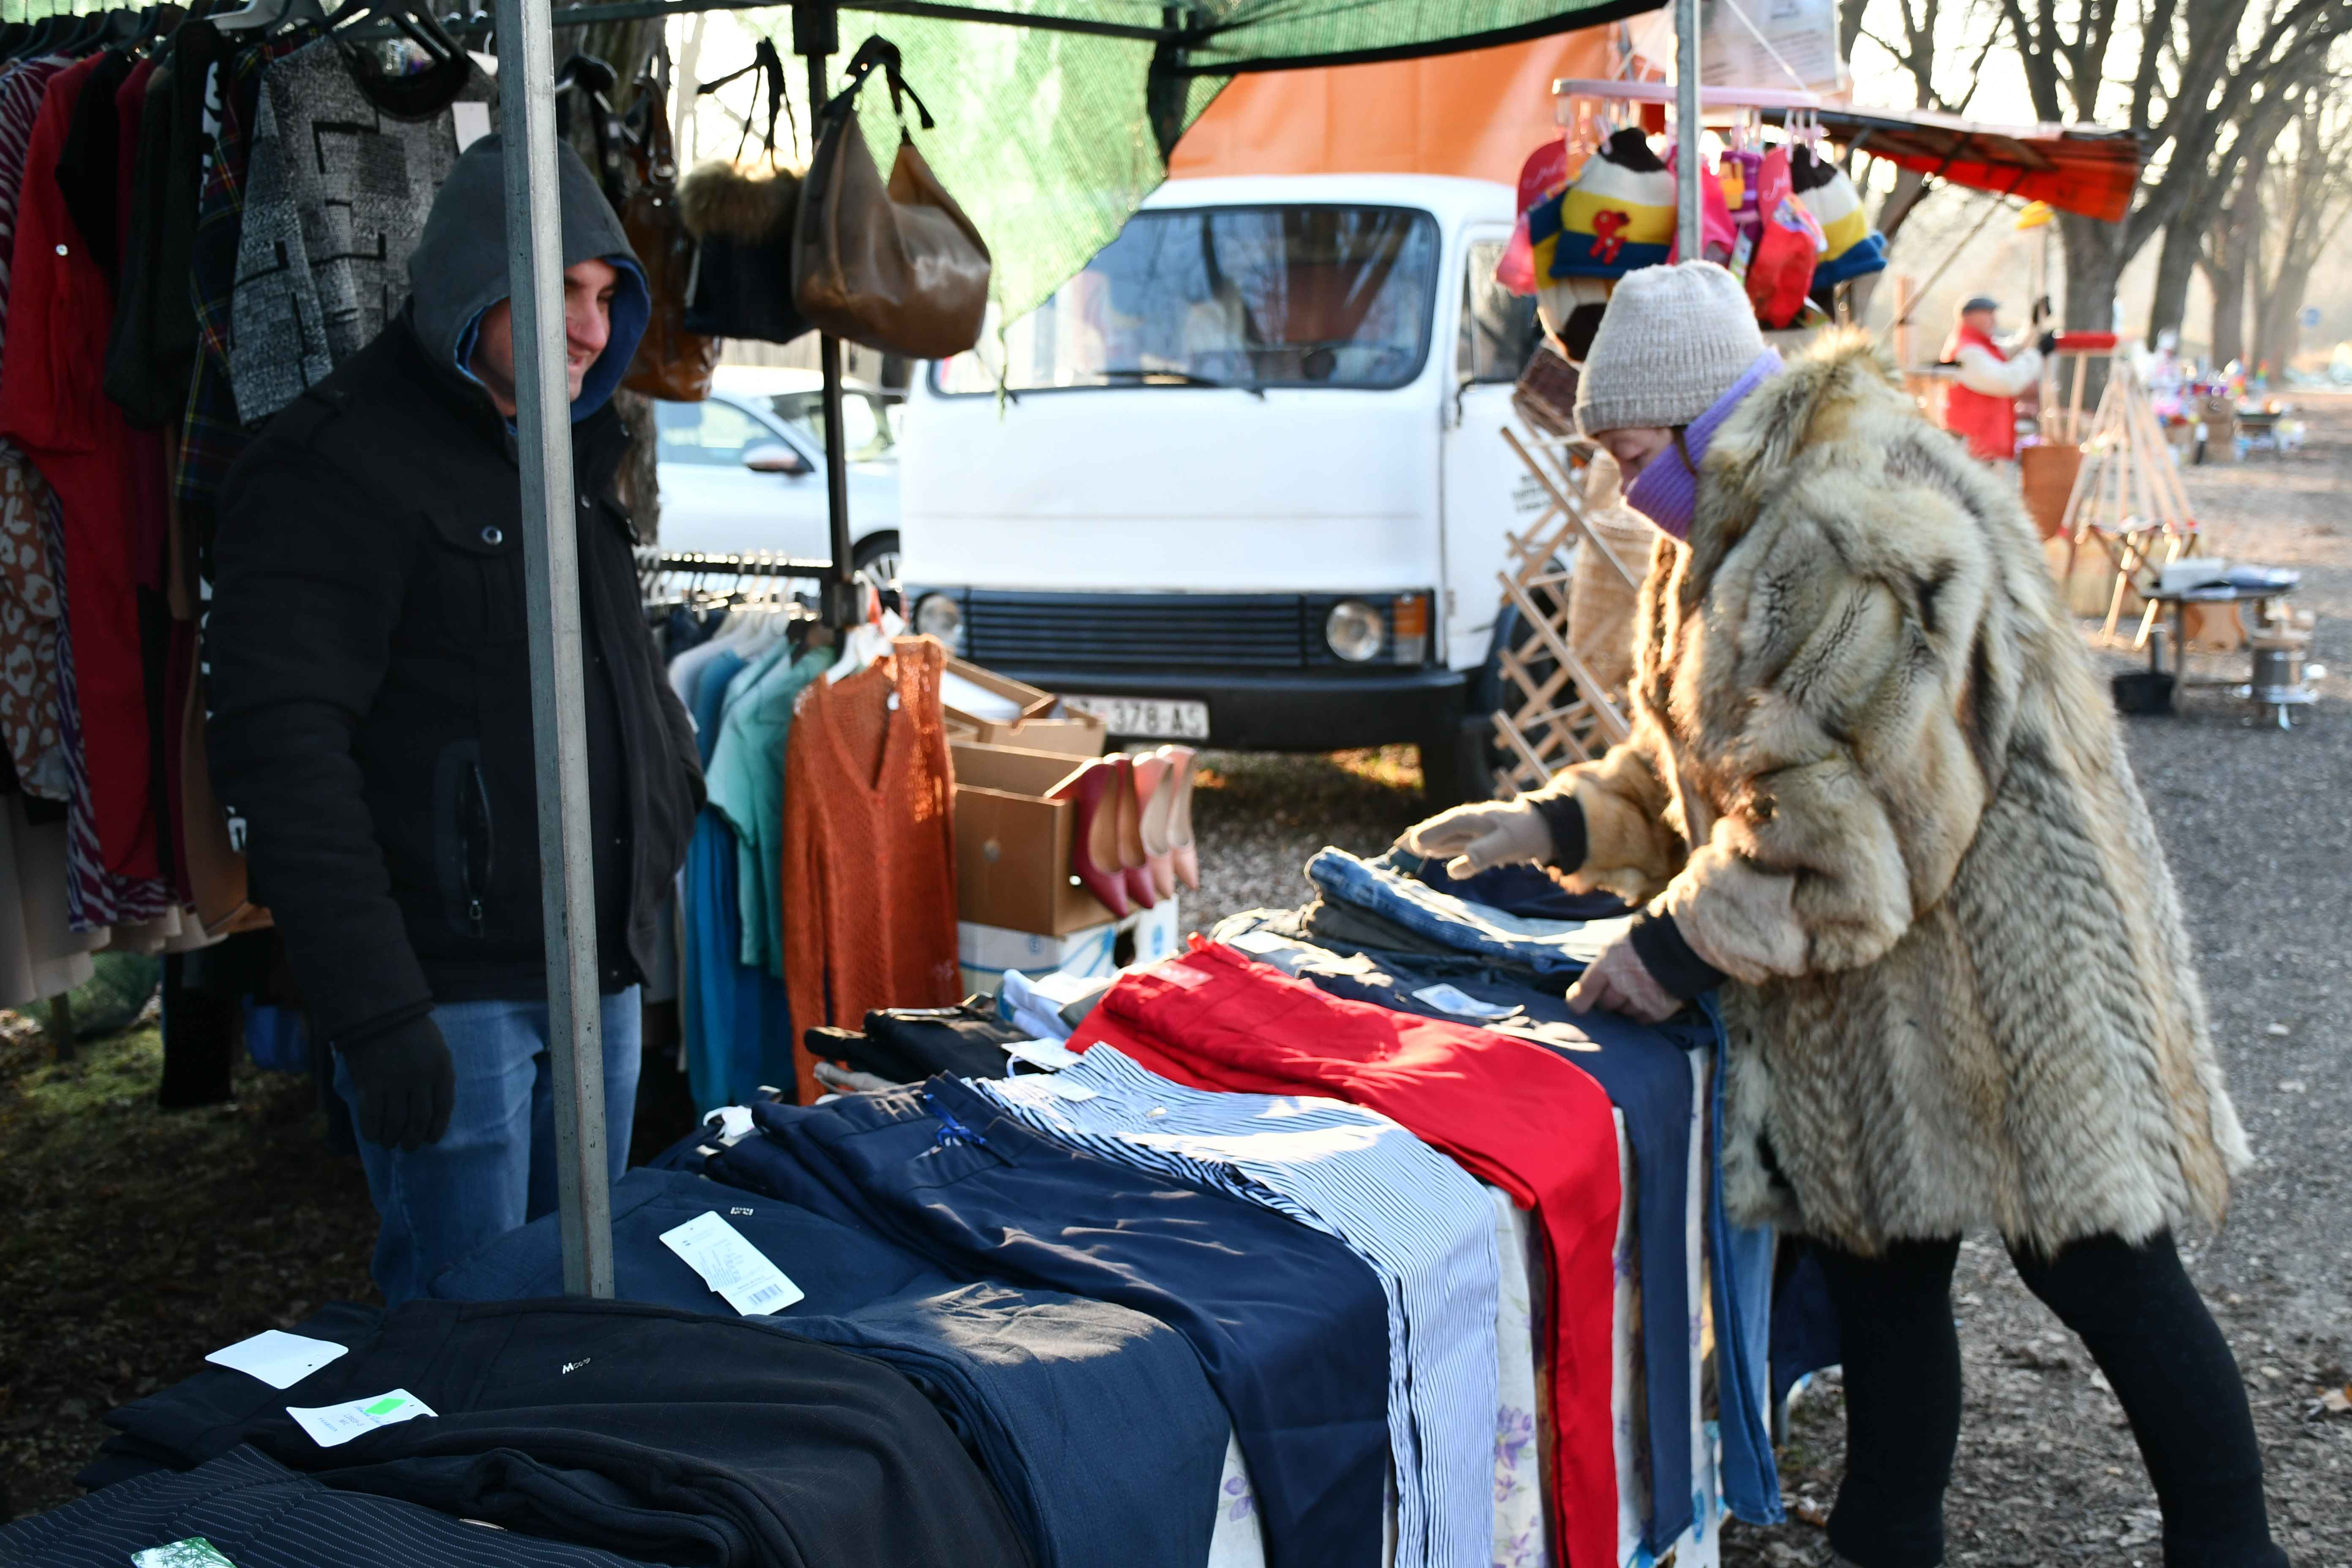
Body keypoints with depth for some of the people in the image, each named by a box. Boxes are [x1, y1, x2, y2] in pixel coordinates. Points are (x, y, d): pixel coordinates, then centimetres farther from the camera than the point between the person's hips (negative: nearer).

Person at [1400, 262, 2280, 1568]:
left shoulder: (1852, 539, -23)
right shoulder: (1737, 534, 12)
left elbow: (1840, 810, -27)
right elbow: (1693, 759, 19)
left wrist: (1688, 941, -21)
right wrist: (1553, 826, 6)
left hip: (1995, 960, -10)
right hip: (1861, 993, 10)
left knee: (2098, 1270, 1)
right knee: (1876, 1268, 14)